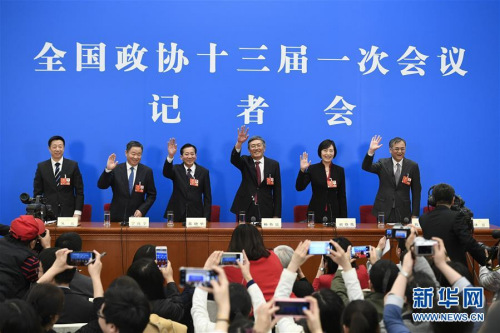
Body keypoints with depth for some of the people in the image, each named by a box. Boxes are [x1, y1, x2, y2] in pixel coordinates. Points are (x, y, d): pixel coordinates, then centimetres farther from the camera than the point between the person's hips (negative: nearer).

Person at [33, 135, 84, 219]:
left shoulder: (73, 165, 4)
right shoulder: (41, 167, 7)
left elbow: (79, 191, 3)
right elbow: (37, 193, 8)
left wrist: (77, 212, -7)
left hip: (68, 213, 0)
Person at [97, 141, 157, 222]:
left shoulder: (147, 171, 2)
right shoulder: (116, 169, -1)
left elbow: (151, 195, 4)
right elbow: (101, 186, -8)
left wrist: (142, 210, -9)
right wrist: (108, 170, -24)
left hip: (137, 216, 0)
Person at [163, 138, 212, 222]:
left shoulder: (203, 172, 4)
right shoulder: (176, 169, 4)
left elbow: (207, 197, 5)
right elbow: (166, 173, -20)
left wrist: (206, 218, -4)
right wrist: (170, 156, -37)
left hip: (196, 215, 0)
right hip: (177, 216, 0)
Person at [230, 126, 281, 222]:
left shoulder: (273, 164, 5)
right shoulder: (245, 162, 7)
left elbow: (277, 191, 4)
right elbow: (234, 159, -16)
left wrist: (276, 215, -1)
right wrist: (239, 142, -33)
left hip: (265, 211, 0)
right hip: (245, 210, 0)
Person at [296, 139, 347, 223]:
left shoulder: (339, 170, 8)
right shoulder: (312, 169, 2)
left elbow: (342, 196, 7)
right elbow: (299, 187, -7)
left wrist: (344, 218, 2)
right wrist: (302, 170, -20)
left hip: (334, 213, 1)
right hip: (316, 213, -1)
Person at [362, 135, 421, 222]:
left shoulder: (412, 166, 4)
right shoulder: (383, 164, 4)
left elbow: (416, 191, 5)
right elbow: (366, 167, -12)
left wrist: (415, 215, 1)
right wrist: (371, 151, -28)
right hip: (383, 211, 0)